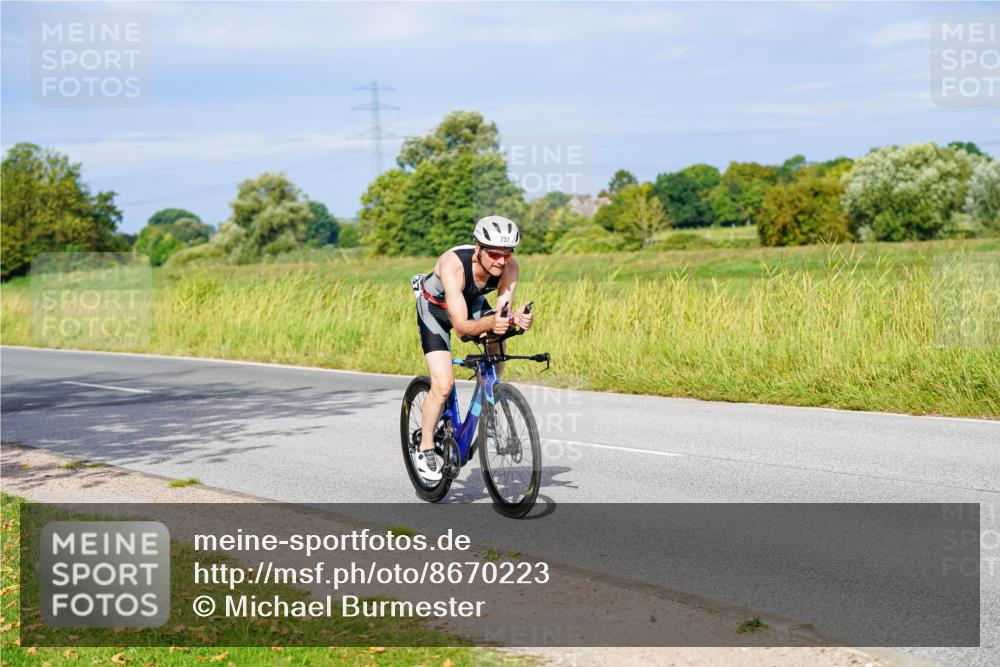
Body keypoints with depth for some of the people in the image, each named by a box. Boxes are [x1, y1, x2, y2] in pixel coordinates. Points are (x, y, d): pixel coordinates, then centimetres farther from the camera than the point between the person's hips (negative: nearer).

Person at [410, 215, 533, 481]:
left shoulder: (510, 267, -28)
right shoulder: (453, 264, -41)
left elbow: (502, 310, -32)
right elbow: (460, 326, -43)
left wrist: (516, 318, -54)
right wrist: (490, 323, -62)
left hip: (472, 302, 5)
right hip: (435, 308, -5)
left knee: (497, 340, -21)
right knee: (443, 384, -16)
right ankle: (425, 449, 3)